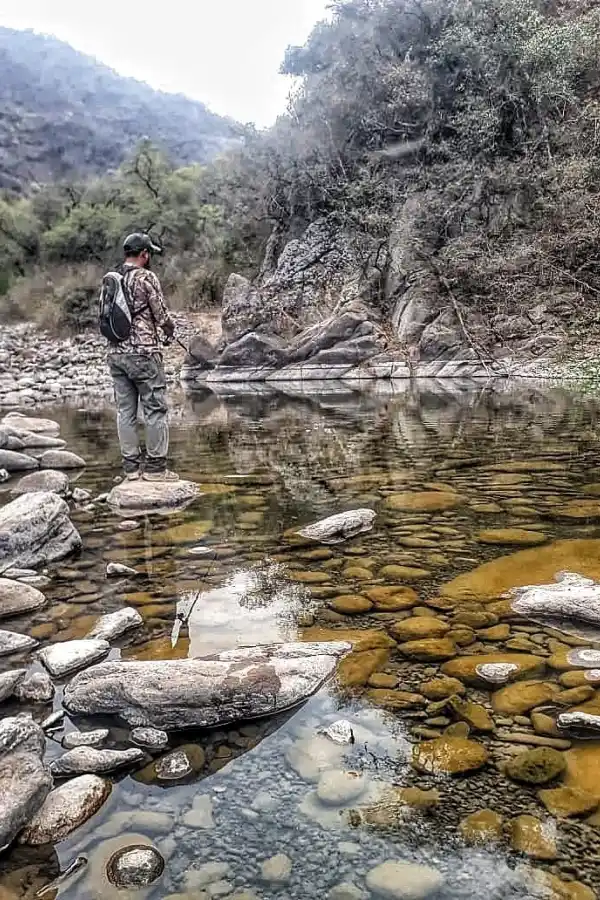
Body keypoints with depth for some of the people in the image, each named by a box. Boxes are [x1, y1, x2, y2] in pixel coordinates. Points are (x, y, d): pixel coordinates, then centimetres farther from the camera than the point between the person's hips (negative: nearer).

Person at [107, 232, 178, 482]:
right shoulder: (146, 277, -9)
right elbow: (161, 315, -9)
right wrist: (170, 330, 14)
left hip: (116, 353, 7)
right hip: (143, 353, -7)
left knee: (125, 410, 9)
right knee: (155, 409, 0)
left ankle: (131, 466, 14)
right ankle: (155, 466, 2)